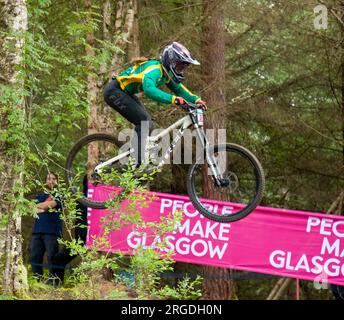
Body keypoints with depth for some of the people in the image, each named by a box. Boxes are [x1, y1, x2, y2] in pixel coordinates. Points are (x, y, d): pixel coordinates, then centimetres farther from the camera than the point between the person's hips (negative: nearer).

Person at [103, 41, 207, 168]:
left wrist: (196, 99, -13)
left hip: (125, 93, 11)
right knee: (144, 121, -20)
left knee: (148, 125, 8)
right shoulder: (154, 69, -28)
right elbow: (149, 89, -45)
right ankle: (138, 163, -20)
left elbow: (180, 89, 6)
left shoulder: (167, 73, 3)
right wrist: (172, 99, -55)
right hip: (114, 91, -11)